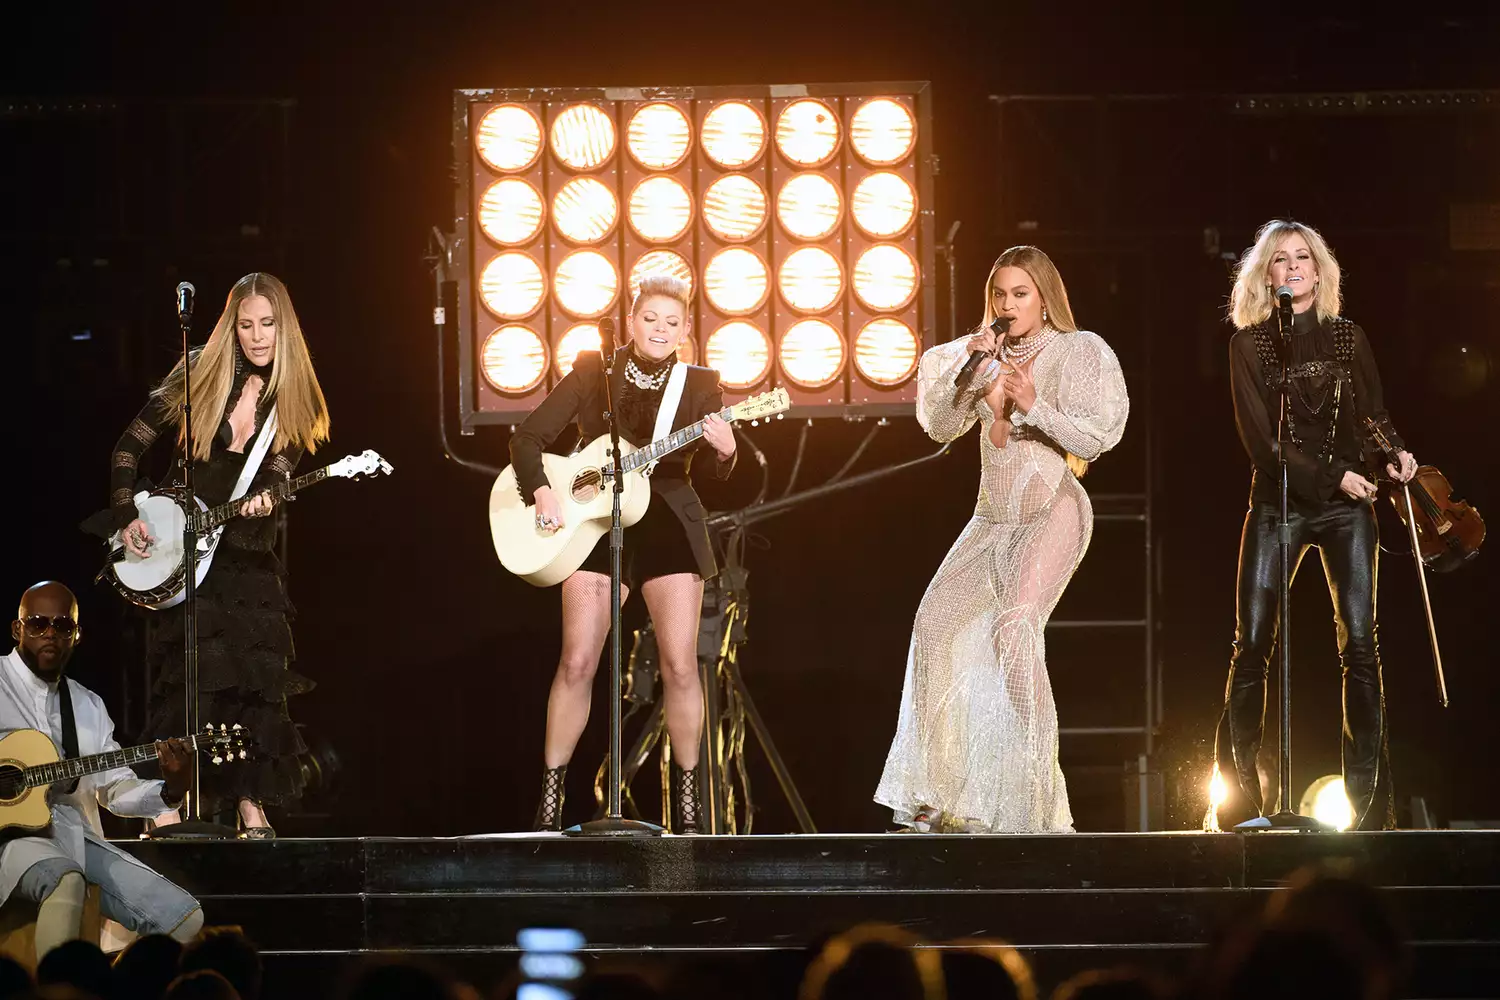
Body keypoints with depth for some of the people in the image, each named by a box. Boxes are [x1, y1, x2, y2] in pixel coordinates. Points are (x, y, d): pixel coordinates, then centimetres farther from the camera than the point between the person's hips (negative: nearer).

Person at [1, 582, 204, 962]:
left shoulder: (89, 706, 20)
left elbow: (116, 789, 16)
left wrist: (170, 790, -6)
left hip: (80, 839, 6)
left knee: (184, 916, -8)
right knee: (67, 882, -40)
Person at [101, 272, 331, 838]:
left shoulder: (293, 402, 4)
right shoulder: (198, 378, -2)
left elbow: (278, 475, -3)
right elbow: (131, 446, 3)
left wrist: (263, 501, -26)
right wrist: (126, 517, -6)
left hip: (249, 552, 2)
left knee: (255, 678, -3)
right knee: (193, 669, -15)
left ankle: (251, 804, 5)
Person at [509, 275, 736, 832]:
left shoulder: (699, 385, 4)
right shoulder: (593, 374, 3)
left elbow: (720, 472, -8)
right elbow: (528, 438, 2)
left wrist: (724, 450, -32)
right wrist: (542, 492, -15)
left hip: (668, 527, 0)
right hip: (595, 526, 0)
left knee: (681, 666, -6)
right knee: (577, 663, -6)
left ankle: (688, 804, 3)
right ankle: (550, 801, -1)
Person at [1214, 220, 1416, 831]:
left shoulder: (1347, 338, 12)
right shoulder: (1250, 343, 4)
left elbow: (1373, 414, 12)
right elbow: (1258, 434, -3)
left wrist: (1393, 455, -10)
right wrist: (1332, 476, -10)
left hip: (1347, 505, 1)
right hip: (1278, 500, -1)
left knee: (1360, 642, -8)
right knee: (1253, 645, -8)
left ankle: (1369, 799, -6)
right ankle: (1240, 797, -2)